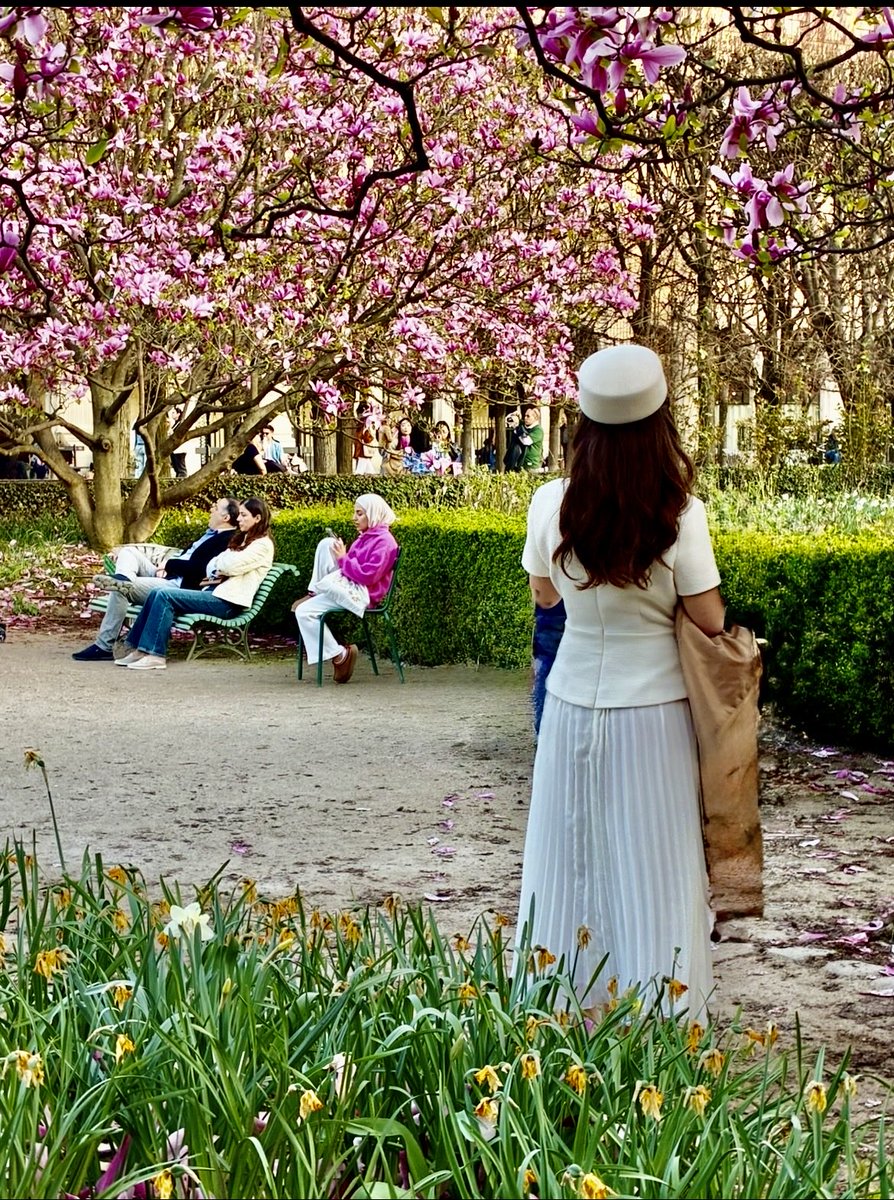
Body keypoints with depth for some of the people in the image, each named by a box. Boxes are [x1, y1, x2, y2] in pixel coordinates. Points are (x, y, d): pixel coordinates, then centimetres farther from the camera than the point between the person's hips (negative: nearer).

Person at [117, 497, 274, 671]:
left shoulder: (263, 545, -4)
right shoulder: (242, 539, 26)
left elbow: (231, 565, -17)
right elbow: (211, 567, 19)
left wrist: (220, 561, 6)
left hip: (227, 601, -9)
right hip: (213, 591, 9)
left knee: (164, 596, -21)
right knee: (157, 593, -8)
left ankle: (155, 655, -23)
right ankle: (139, 649, -10)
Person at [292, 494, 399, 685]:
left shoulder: (384, 542, -10)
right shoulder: (365, 537, 18)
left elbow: (368, 576, -19)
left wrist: (343, 558, -13)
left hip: (361, 595, -9)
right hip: (347, 588, 9)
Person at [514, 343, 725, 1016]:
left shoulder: (552, 505, -7)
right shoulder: (681, 514, -15)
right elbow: (710, 620, -9)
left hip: (574, 707, 3)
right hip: (654, 710, -2)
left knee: (571, 862, 13)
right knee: (651, 872, 5)